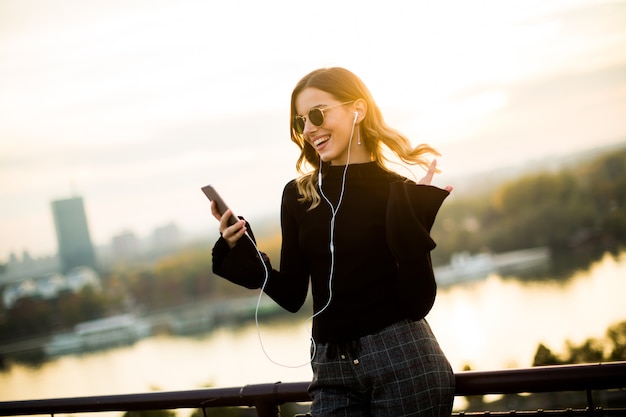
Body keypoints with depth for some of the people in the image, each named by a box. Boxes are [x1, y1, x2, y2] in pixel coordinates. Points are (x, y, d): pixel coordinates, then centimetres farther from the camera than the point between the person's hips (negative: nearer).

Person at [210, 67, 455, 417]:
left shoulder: (400, 193, -4)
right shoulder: (299, 196, 5)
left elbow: (418, 303, -9)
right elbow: (292, 295, 7)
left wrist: (413, 222, -19)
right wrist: (241, 253, -6)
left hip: (403, 361, -3)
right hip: (331, 372, 3)